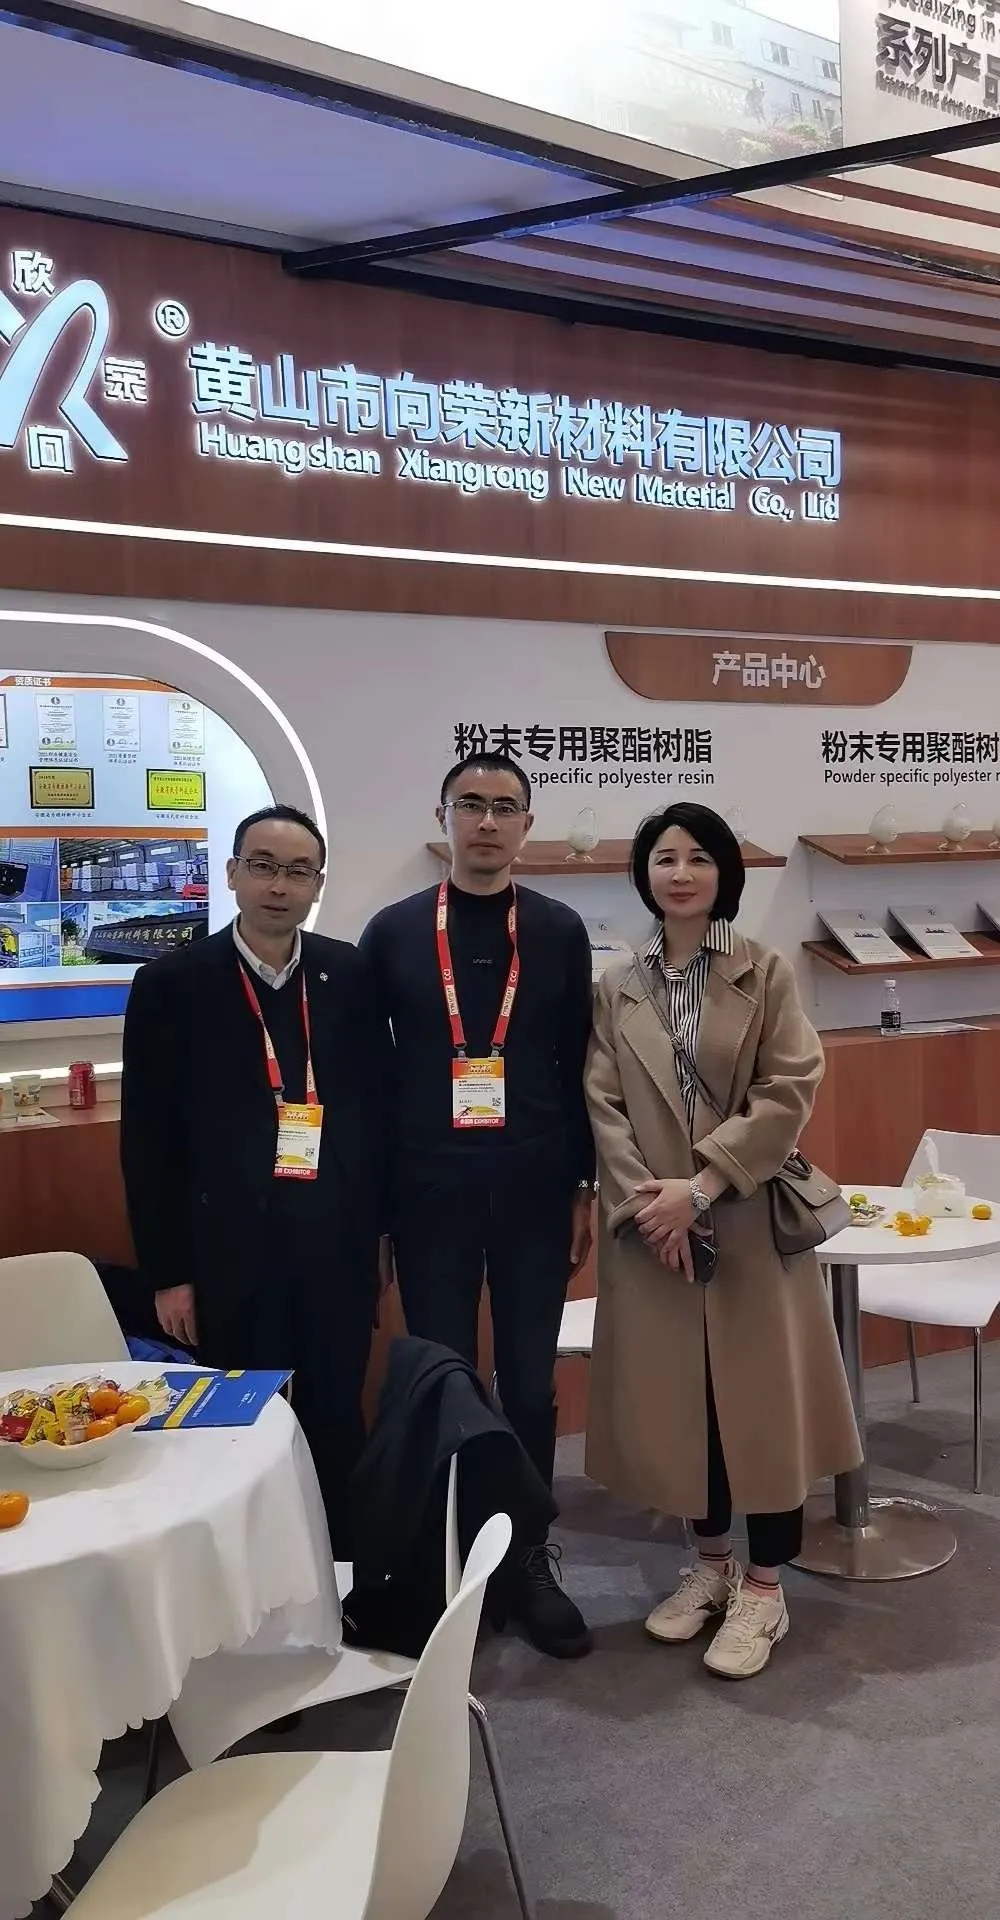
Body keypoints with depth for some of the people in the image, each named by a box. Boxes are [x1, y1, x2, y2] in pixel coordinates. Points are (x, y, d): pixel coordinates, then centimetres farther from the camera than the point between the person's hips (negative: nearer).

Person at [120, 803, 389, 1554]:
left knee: (338, 1426, 12)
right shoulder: (172, 982, -5)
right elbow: (148, 1138, -4)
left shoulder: (352, 975, 2)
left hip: (338, 1250, 2)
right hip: (230, 1255, -2)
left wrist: (376, 1228, 5)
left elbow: (379, 1106, 7)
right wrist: (167, 1270, -5)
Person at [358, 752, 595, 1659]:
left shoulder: (560, 930, 2)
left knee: (530, 1383, 9)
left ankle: (530, 1559, 26)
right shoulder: (394, 930, 0)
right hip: (430, 1193, 0)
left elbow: (578, 1064, 5)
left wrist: (584, 1186, 4)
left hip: (533, 1191, 1)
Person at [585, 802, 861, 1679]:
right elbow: (604, 1107, 1)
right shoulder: (617, 988, 6)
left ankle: (765, 1587, 19)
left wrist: (703, 1185, -17)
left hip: (750, 1220, -3)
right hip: (652, 1226, 3)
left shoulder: (766, 973, -2)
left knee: (762, 1393, 3)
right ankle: (713, 1562, 30)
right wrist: (644, 1199, -13)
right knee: (678, 1397, 11)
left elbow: (791, 1092, -10)